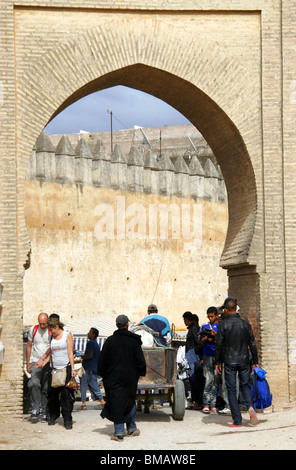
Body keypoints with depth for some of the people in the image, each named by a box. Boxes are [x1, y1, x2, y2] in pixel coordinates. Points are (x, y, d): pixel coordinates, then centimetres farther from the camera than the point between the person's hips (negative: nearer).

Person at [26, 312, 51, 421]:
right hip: (34, 362, 1)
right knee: (34, 383, -21)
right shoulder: (33, 330, 4)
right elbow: (29, 346, 12)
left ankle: (44, 412, 8)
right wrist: (27, 363, 9)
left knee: (46, 388, -1)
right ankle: (35, 408, -11)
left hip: (48, 363, -1)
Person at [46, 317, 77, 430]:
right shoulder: (52, 338, 13)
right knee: (52, 393, 3)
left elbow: (70, 353, -4)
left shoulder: (67, 335, 1)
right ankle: (53, 416, 21)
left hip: (66, 368, -4)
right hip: (55, 369, 4)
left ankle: (67, 420, -4)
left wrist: (72, 368, -9)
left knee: (66, 394, -8)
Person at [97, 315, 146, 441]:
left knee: (117, 402, 0)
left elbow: (103, 360, -1)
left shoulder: (110, 340, -4)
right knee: (130, 401, 17)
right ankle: (131, 428, 25)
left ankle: (119, 432, -3)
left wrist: (102, 374, 10)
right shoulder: (134, 340, -4)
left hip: (114, 377, -1)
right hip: (130, 377, 1)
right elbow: (140, 359, -3)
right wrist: (141, 373, 9)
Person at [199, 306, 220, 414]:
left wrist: (216, 335, -16)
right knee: (209, 379, -10)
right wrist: (207, 338, -10)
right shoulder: (204, 326, 14)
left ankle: (213, 405, 3)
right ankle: (206, 404, -7)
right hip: (208, 354, 0)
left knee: (216, 379, -1)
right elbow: (200, 339, 10)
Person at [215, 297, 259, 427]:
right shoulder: (245, 324, 3)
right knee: (245, 385, 17)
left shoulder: (224, 324, -6)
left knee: (231, 390, 3)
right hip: (244, 361, 3)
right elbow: (252, 344, 5)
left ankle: (237, 420, 0)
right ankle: (250, 407, -11)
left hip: (229, 362, -2)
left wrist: (218, 362, 3)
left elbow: (219, 344, -6)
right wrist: (255, 362, 13)